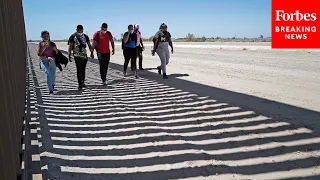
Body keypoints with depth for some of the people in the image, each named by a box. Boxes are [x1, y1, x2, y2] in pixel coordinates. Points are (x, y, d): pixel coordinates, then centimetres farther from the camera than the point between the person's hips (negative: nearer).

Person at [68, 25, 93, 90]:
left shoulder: (85, 36, 9)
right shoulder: (73, 37, -2)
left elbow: (89, 45, 15)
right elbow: (70, 47, -2)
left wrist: (91, 52, 9)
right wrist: (69, 56, -7)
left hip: (84, 55, 4)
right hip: (77, 56, -4)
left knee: (83, 70, 10)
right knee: (79, 70, -9)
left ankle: (82, 82, 22)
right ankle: (80, 84, -6)